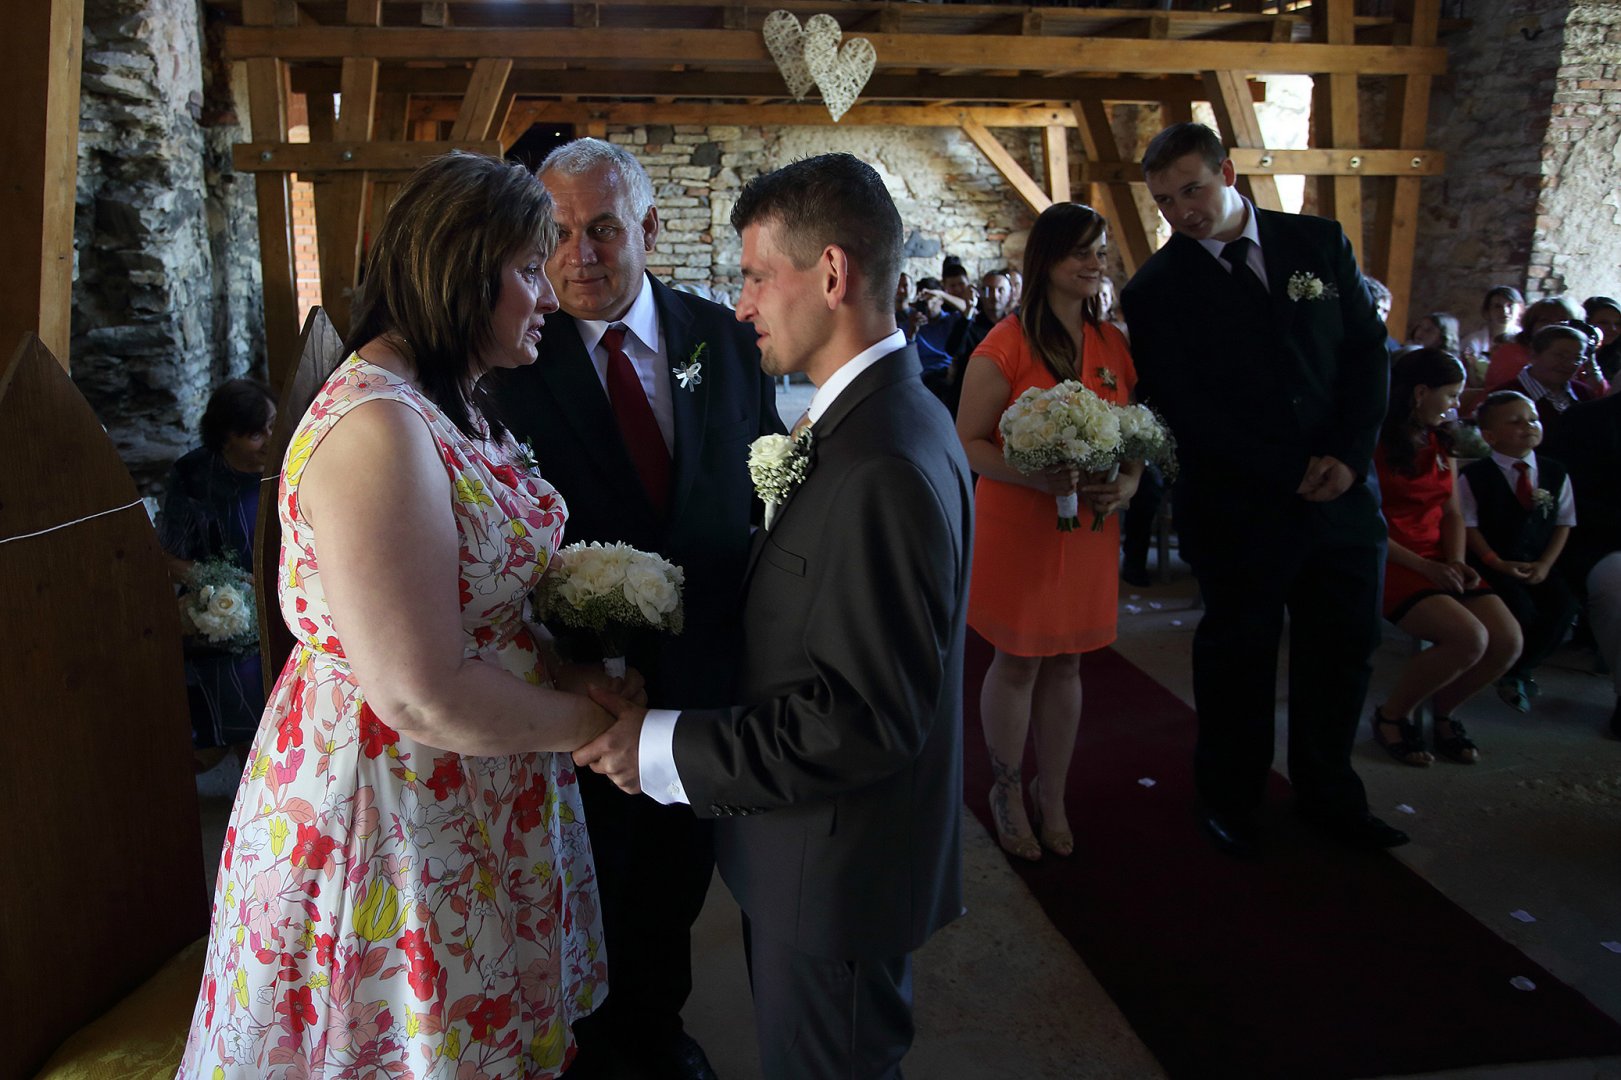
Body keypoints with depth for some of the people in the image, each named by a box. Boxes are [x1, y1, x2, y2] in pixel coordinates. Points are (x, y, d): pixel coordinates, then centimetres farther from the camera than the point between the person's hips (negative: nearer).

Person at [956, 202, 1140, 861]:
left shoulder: (1113, 345, 6)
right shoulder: (1007, 345, -10)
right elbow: (967, 442, -12)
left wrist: (1127, 484, -8)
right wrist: (1039, 478, -26)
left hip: (1090, 530, 5)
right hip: (1017, 527, -5)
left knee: (1065, 663, 14)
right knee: (1017, 663, 7)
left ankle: (1051, 796, 31)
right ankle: (1007, 794, 28)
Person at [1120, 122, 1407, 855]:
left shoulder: (1319, 243, 4)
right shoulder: (1155, 290, -7)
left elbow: (1369, 350, 6)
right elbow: (1180, 408, -10)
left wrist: (1350, 453, -8)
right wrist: (1287, 474, -13)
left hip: (1342, 490, 4)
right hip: (1238, 508, -4)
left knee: (1342, 651, 14)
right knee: (1238, 657, 9)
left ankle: (1328, 796, 34)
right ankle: (1228, 800, 29)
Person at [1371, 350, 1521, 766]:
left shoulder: (1440, 443, 18)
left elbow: (1452, 513, 17)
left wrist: (1456, 563, -2)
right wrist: (1423, 566, -17)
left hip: (1436, 563, 7)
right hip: (1387, 562, -7)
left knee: (1507, 639, -15)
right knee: (1468, 637, -27)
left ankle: (1442, 711, 12)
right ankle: (1392, 715, -4)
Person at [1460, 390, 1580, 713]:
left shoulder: (1555, 474, 6)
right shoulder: (1475, 476, -6)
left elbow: (1563, 523, 7)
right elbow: (1469, 525, -7)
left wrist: (1546, 564, -6)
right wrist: (1497, 563, -16)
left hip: (1538, 565, 5)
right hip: (1492, 563, -4)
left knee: (1564, 605, -19)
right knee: (1521, 607, -27)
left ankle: (1517, 671, 1)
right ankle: (1519, 673, 2)